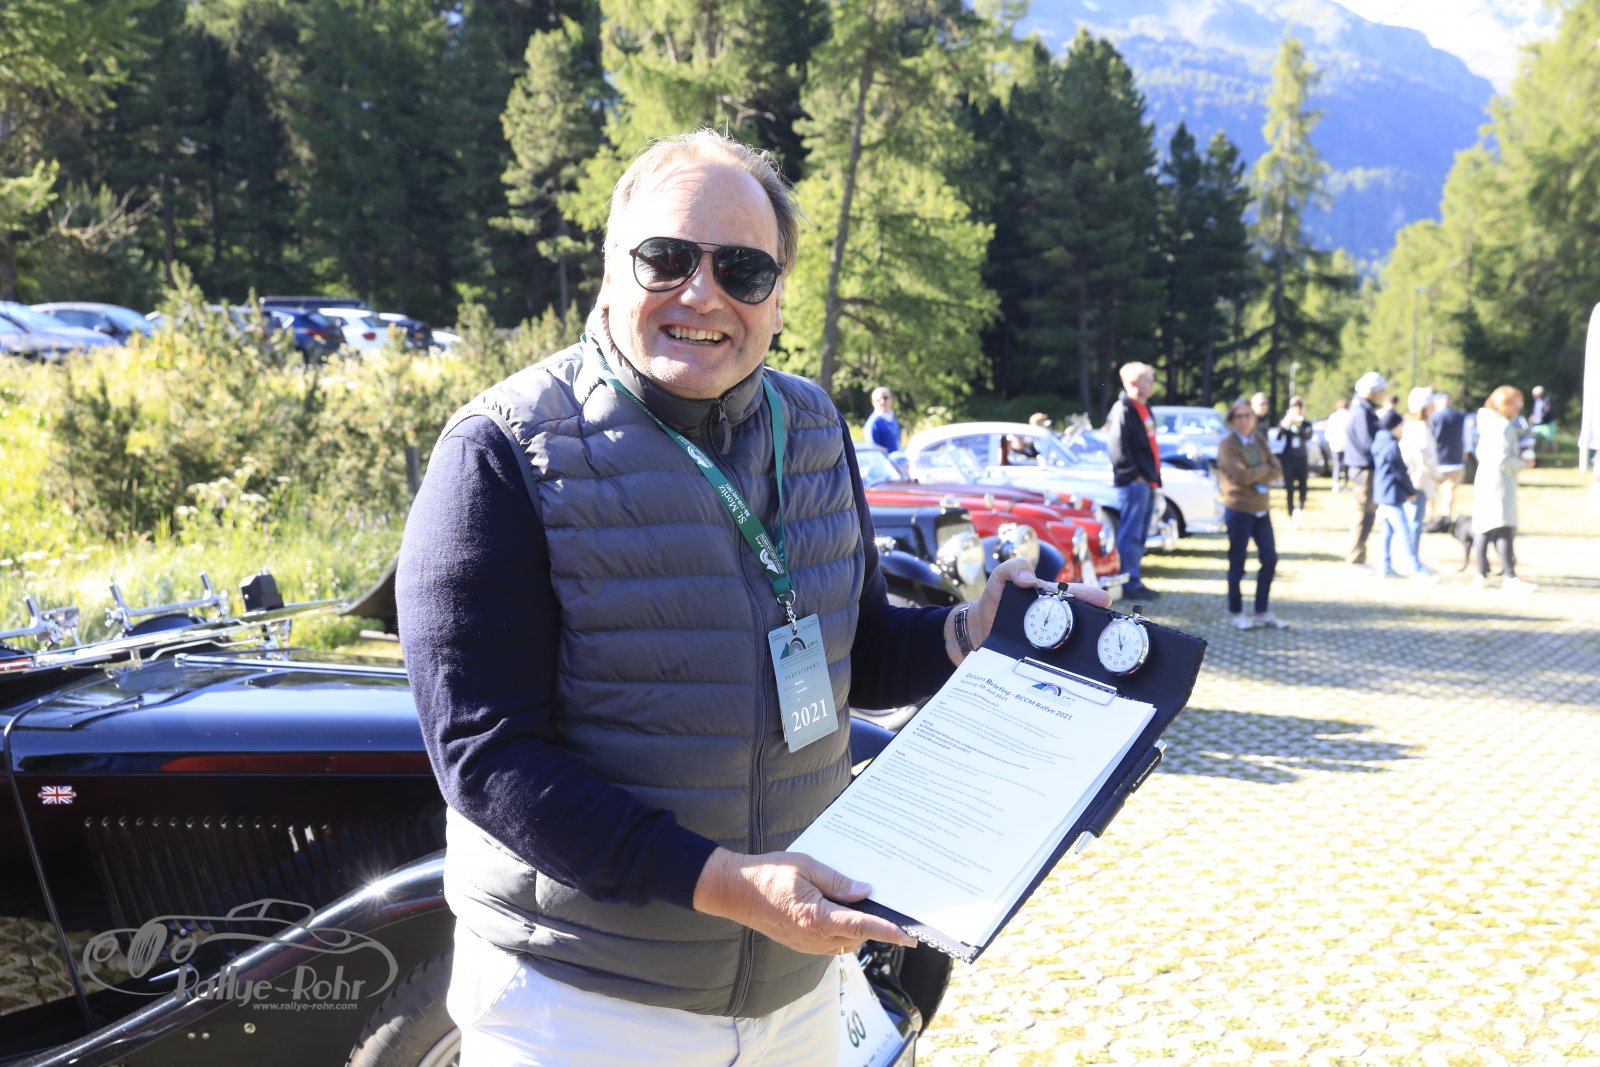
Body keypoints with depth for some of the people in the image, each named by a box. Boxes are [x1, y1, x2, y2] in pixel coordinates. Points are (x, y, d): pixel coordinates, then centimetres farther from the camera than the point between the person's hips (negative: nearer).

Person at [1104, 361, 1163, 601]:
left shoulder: (1143, 408, 18)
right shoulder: (1123, 410, -12)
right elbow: (1117, 446, -20)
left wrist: (1154, 478, 18)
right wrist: (1133, 475, -18)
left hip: (1147, 482, 10)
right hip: (1133, 483, -10)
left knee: (1138, 536, 14)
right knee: (1130, 534, -7)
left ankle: (1135, 581, 21)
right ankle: (1131, 583, -5)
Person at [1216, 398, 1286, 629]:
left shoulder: (1259, 439, 10)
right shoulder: (1227, 444, -8)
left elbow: (1278, 470, 3)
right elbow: (1241, 475, -20)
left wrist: (1257, 476, -12)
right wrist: (1265, 469, -5)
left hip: (1260, 508, 6)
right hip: (1238, 510, -6)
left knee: (1269, 559, 6)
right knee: (1237, 564, 2)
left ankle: (1263, 612, 17)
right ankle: (1236, 613, 14)